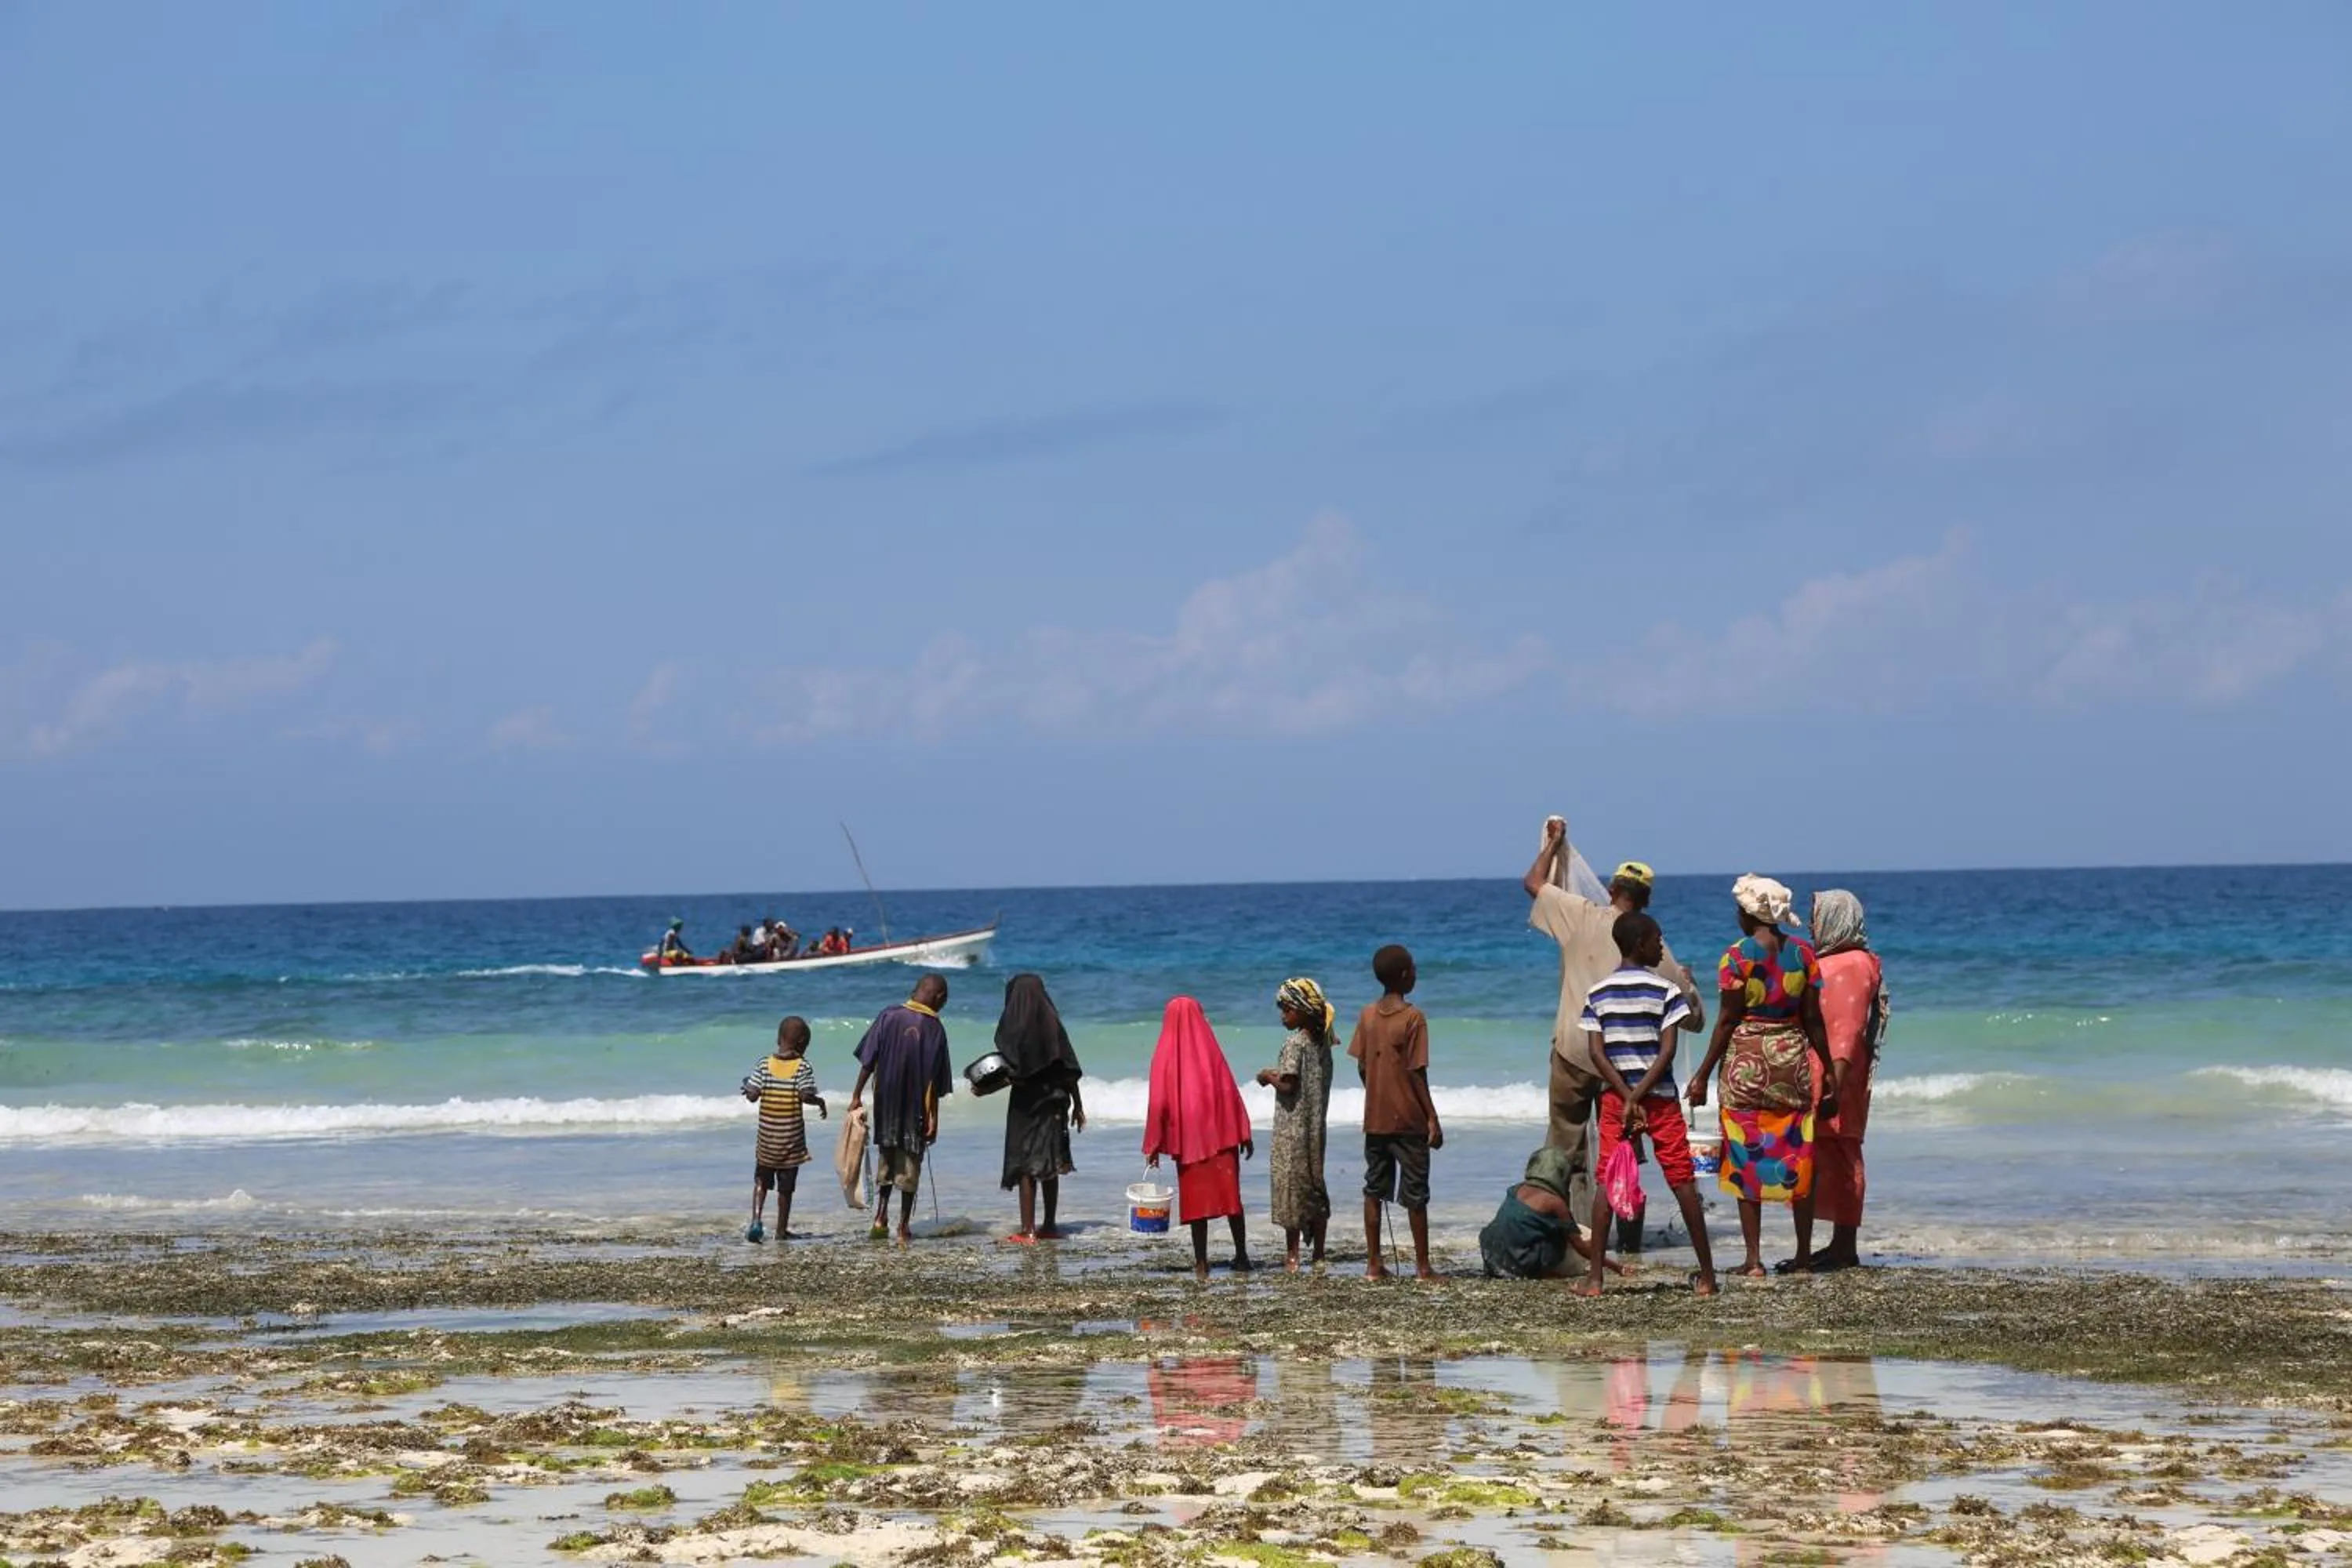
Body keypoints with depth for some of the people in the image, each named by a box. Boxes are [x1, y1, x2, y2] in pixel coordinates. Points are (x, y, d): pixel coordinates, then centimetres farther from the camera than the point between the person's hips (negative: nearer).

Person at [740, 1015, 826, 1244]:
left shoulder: (765, 1066, -4)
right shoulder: (803, 1068, -10)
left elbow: (753, 1095, -10)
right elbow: (806, 1096, -19)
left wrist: (746, 1086, 11)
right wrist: (820, 1101, 0)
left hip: (767, 1137, 2)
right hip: (792, 1138, -2)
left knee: (761, 1181, 14)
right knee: (786, 1186, 10)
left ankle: (755, 1221, -5)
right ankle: (782, 1229, 15)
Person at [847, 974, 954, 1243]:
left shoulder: (888, 1016, -4)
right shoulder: (934, 1028, -8)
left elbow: (868, 1060, -4)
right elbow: (935, 1080, -8)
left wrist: (857, 1095, 3)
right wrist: (933, 1117, -4)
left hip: (885, 1104, 2)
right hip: (916, 1108, -2)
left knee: (886, 1160, 16)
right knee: (910, 1165, 8)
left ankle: (881, 1216, 5)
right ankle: (904, 1226, 9)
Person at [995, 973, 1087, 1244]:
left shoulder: (1013, 1027, -10)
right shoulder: (1052, 1024, 1)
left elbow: (1008, 1071, -14)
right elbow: (1070, 1071, 2)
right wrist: (1077, 1106, 9)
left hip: (1026, 1102, -4)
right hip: (1054, 1101, 4)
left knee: (1026, 1166, -1)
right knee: (1050, 1164, 14)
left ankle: (1028, 1230, -4)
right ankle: (1049, 1226, 19)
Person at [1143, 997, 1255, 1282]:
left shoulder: (1166, 1055, -3)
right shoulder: (1211, 1050, -1)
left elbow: (1158, 1103, -4)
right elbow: (1231, 1093, -2)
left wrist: (1153, 1146, 3)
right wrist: (1244, 1135, 4)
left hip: (1188, 1138, -1)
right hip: (1222, 1136, 1)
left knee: (1196, 1200, 3)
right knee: (1230, 1194, 8)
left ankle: (1201, 1263, -1)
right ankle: (1242, 1257, 12)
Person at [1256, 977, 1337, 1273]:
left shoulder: (1294, 1042, -15)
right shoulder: (1322, 1041, 8)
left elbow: (1288, 1085, -20)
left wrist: (1269, 1076, -3)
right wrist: (1278, 1074, 13)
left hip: (1292, 1127, -8)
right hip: (1316, 1125, 8)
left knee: (1290, 1185, -2)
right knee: (1315, 1186, 12)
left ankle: (1292, 1255, -1)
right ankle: (1319, 1254, 15)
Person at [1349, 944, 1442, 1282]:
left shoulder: (1368, 1016, 3)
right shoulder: (1413, 1018, -12)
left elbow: (1362, 1067, 6)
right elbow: (1417, 1073, -13)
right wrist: (1433, 1119, -9)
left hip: (1375, 1119, 5)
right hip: (1409, 1120, -5)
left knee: (1374, 1190, 9)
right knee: (1415, 1193, 2)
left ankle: (1374, 1264, 9)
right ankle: (1423, 1265, 4)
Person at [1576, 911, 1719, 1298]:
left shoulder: (1598, 995, 4)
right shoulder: (1666, 991, -5)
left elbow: (1597, 1054, -4)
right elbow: (1667, 1051, -12)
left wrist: (1629, 1099, -7)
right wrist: (1637, 1098, -12)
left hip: (1615, 1096, 2)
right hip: (1661, 1097, -2)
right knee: (1683, 1182, 4)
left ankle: (1594, 1277, -4)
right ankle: (1706, 1275, 7)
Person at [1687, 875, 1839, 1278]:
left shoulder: (1736, 956, -9)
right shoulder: (1802, 953, 2)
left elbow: (1728, 1020, -9)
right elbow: (1813, 1018, 3)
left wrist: (1703, 1075, -3)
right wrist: (1829, 1070, 12)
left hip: (1747, 1060, -4)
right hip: (1793, 1056, 4)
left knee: (1746, 1158, 2)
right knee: (1797, 1155, 11)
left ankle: (1754, 1259, -1)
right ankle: (1803, 1254, 14)